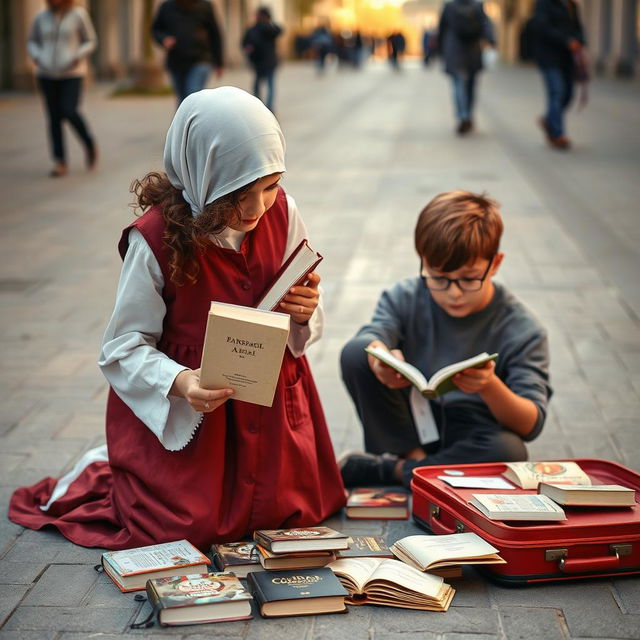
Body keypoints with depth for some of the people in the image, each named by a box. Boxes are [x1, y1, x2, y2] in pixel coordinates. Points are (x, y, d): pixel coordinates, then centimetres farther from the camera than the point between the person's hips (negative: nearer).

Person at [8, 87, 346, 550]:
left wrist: (305, 313, -21)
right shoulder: (157, 238, -23)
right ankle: (103, 473, 24)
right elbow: (125, 346, -17)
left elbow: (306, 326, 3)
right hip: (187, 412, -4)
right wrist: (178, 382, -35)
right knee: (191, 526, -7)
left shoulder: (280, 212, -11)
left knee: (296, 512, 6)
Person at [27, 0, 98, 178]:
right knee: (54, 117, 0)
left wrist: (77, 57, -15)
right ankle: (60, 163, 4)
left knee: (69, 112, -18)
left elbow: (90, 41, 2)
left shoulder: (78, 15, -4)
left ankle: (89, 145, 8)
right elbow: (32, 42, 16)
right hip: (47, 74, 3)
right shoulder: (41, 17, 4)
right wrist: (37, 57, -5)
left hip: (72, 72, -3)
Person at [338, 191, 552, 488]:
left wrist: (490, 386, -38)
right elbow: (372, 335, -23)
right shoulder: (404, 298, -3)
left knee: (509, 450, -37)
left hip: (469, 439, -1)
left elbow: (530, 425, -17)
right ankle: (413, 459, -15)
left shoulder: (521, 330, -10)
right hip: (409, 427, 1)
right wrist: (381, 362, -49)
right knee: (355, 354, -21)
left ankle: (387, 470, -19)